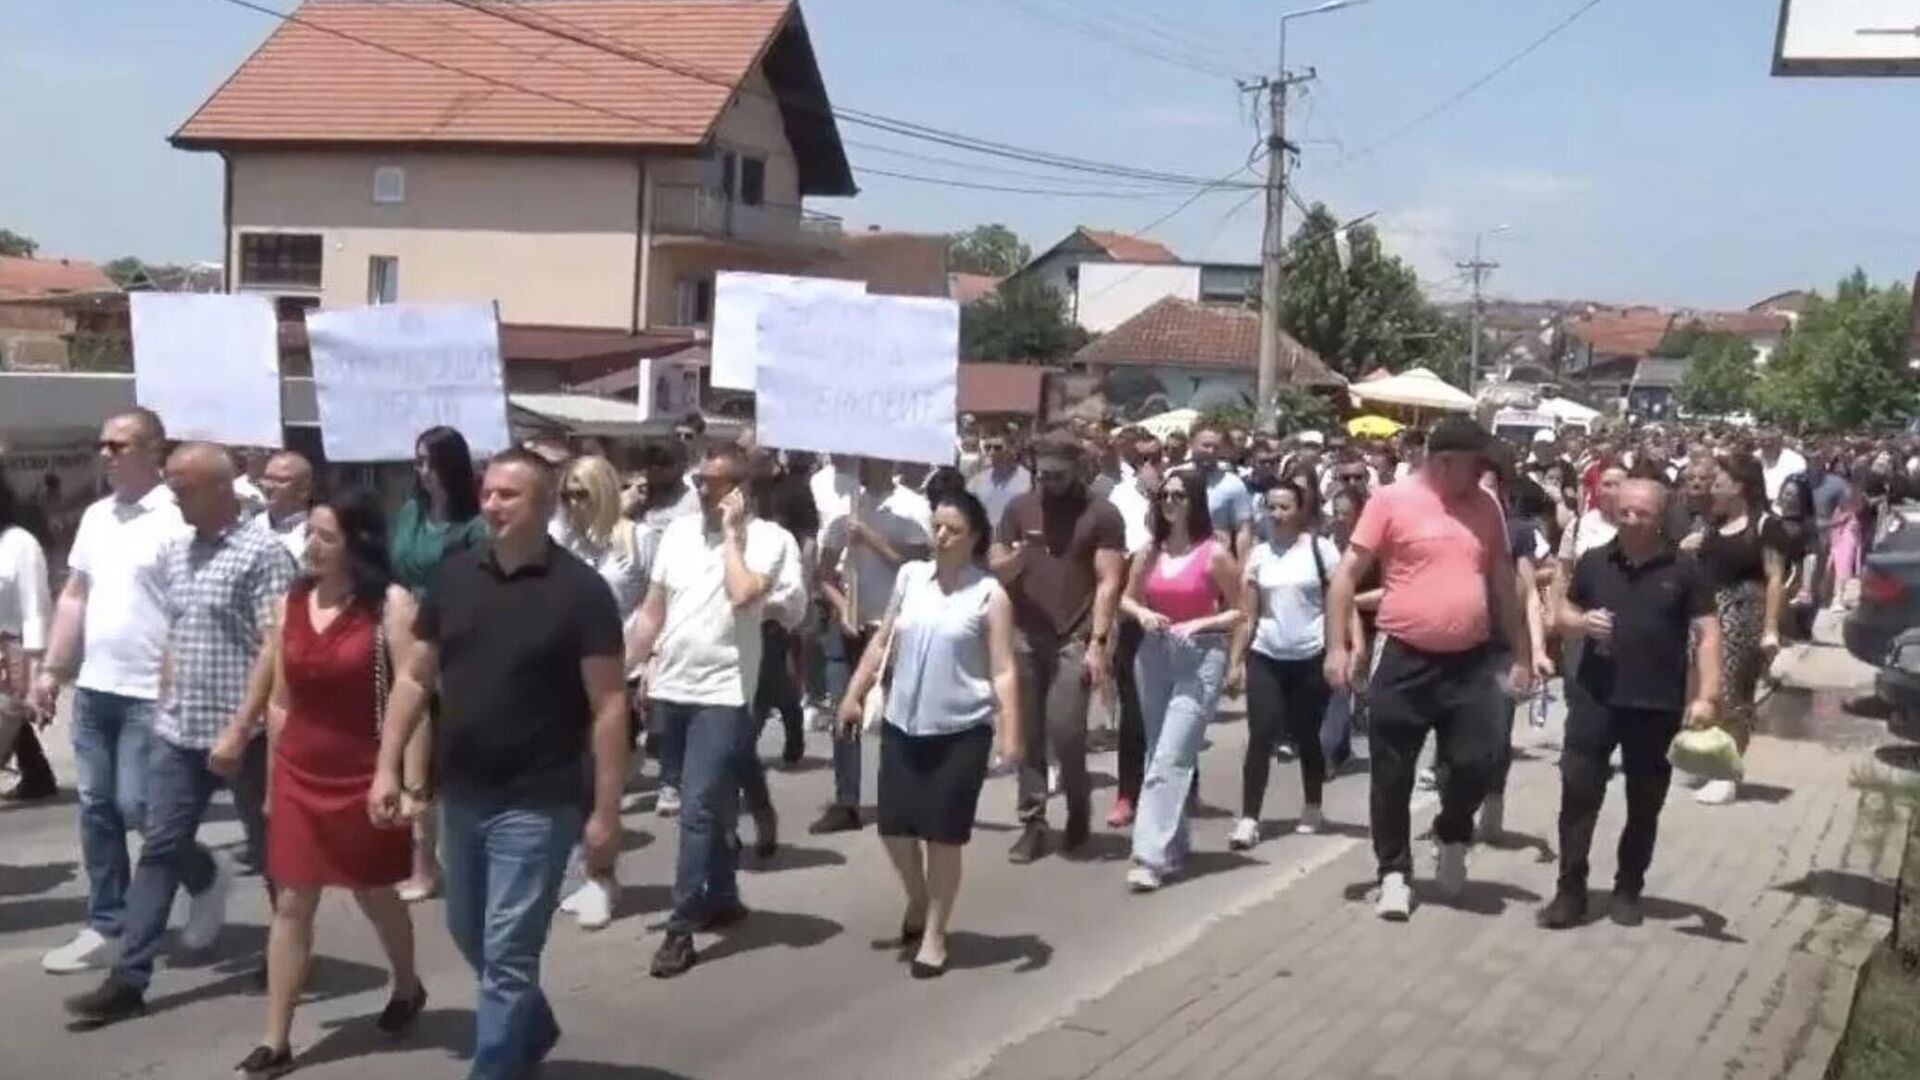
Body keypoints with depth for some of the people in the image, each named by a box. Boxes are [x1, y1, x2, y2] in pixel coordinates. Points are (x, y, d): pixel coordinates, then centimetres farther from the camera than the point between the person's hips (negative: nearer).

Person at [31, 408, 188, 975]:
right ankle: (105, 928, 19)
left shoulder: (176, 518, -12)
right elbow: (74, 596, 17)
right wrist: (50, 669, 12)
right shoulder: (95, 517, 12)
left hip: (151, 691, -8)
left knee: (138, 808, -6)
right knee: (97, 808, 10)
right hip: (93, 686, 8)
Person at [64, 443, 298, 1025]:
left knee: (270, 845, 9)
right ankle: (129, 979, 10)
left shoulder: (262, 551, -12)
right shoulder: (173, 554, 10)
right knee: (160, 848, 6)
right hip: (179, 730, 7)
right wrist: (165, 705, 14)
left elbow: (277, 645, -16)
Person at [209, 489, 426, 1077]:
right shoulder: (292, 603, 3)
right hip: (300, 775, 4)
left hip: (366, 777, -4)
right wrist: (273, 777, 11)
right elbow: (280, 701, 10)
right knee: (291, 904, 4)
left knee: (374, 896, 14)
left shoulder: (391, 604, -12)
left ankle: (407, 987, 40)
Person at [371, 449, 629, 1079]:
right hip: (461, 795, 6)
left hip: (537, 803, -6)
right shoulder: (454, 575, 2)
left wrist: (606, 811, -15)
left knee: (507, 952, -2)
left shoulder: (580, 591, -12)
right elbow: (414, 675, 8)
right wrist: (388, 768, 1)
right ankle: (532, 1029, 45)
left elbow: (608, 706, -12)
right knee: (469, 935, 21)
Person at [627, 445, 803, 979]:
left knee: (698, 808, -9)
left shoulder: (767, 539, -7)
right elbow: (653, 609, 13)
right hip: (671, 689, 6)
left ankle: (681, 928, -5)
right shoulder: (678, 532, 8)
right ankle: (723, 898, 31)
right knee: (709, 804, 17)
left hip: (722, 693, -5)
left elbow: (742, 594, -24)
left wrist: (731, 532, -14)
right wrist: (631, 669, 10)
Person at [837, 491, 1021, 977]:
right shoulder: (910, 577, 4)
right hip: (902, 724, 4)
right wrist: (854, 695, 10)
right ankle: (917, 900, 37)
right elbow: (883, 642, 12)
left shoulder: (990, 595, -8)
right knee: (893, 826, 8)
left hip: (961, 731, -4)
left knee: (943, 835, 3)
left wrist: (1011, 733, -17)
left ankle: (934, 934, 20)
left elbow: (1003, 671, -10)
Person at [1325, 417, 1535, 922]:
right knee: (1393, 776, 4)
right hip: (1404, 659, -3)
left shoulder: (1485, 507, 7)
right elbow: (1347, 573, -7)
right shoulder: (1392, 500, -7)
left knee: (1475, 762, -1)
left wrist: (1522, 654, 13)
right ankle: (1394, 873, 19)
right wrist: (1338, 645, -13)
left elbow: (1503, 582, 14)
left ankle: (1452, 837, 29)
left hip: (1471, 661, 3)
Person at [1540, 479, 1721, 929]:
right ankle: (1570, 891, 4)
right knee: (1577, 793, -3)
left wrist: (1706, 696, -14)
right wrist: (1582, 622, -11)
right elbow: (1562, 615, 13)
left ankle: (1628, 891, 23)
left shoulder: (1684, 571, -2)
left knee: (1644, 805, 9)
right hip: (1594, 698, 1)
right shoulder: (1594, 562, 5)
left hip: (1658, 705, -1)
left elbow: (1707, 634, -4)